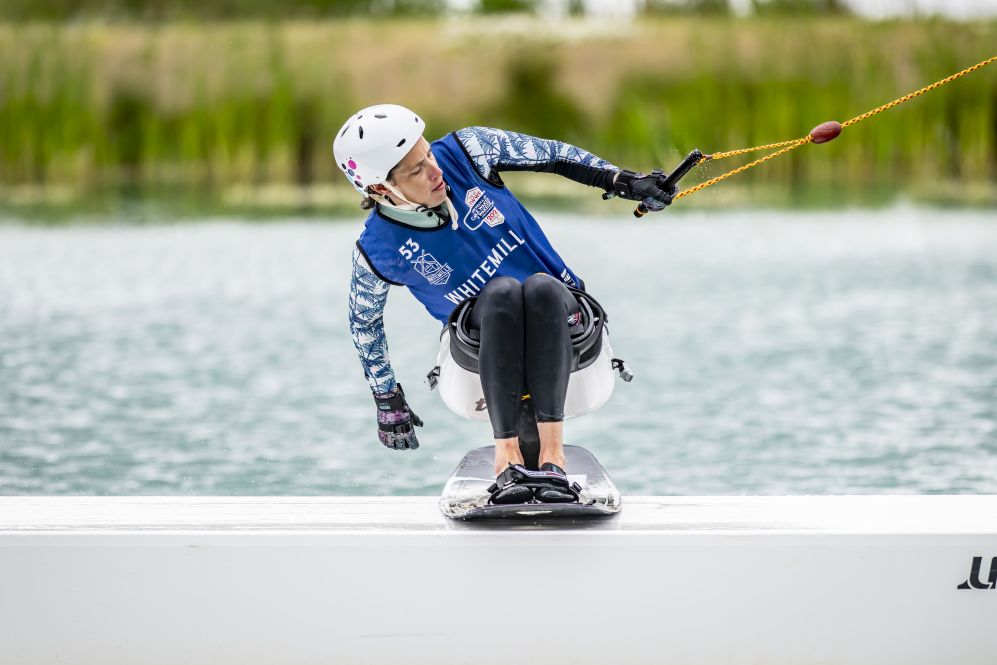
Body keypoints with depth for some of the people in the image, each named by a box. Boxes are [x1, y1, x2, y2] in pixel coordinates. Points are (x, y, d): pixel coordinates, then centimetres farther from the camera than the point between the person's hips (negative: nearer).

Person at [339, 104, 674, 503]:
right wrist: (387, 401, 11)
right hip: (482, 332, -2)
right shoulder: (378, 251, -14)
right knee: (503, 290, -37)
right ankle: (507, 455, -44)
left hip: (558, 318, 2)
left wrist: (624, 181, -6)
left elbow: (552, 155, 1)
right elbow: (364, 321, 5)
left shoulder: (463, 151, -12)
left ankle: (552, 452, -47)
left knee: (541, 287, -36)